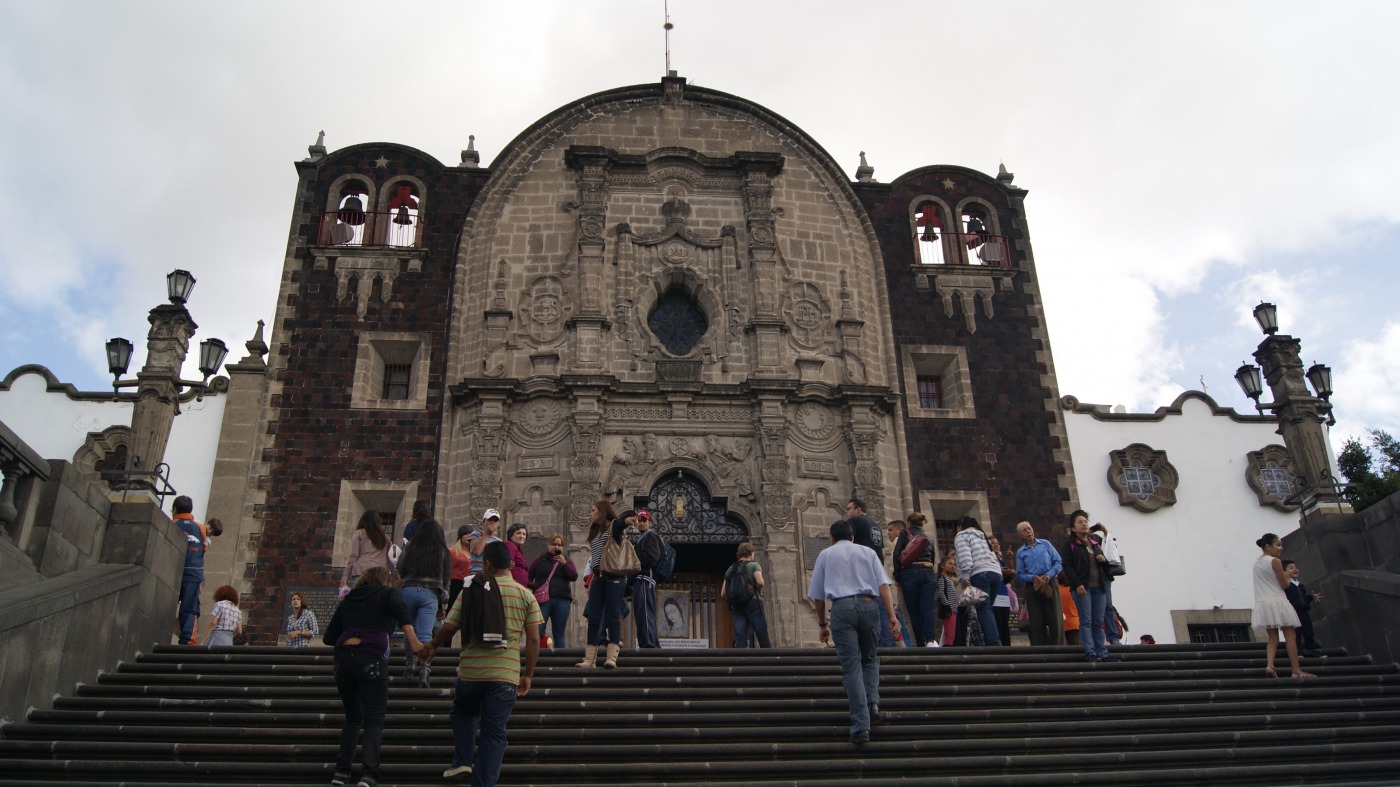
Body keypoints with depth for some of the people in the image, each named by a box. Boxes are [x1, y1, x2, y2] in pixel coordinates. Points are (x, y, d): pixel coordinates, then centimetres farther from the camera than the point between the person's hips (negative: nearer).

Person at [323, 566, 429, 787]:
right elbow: (400, 611, -12)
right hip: (371, 659, -4)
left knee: (353, 717, 21)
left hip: (342, 659, 4)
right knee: (374, 721, -2)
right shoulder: (389, 593, 12)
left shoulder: (349, 598, 23)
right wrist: (413, 640, -24)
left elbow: (329, 637, 19)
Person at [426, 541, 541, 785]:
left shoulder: (471, 591, 3)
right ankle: (483, 782, 3)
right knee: (494, 732, 6)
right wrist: (528, 675, 7)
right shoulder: (525, 595, 3)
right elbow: (533, 640, -1)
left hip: (470, 670, 1)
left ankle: (462, 760, 17)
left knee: (464, 714, 29)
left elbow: (448, 627, 4)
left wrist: (433, 646, 24)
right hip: (505, 674, -1)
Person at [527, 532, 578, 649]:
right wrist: (533, 586, -7)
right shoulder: (540, 560, 12)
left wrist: (564, 563, -8)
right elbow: (528, 577, 12)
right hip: (543, 599, -2)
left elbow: (574, 577, 1)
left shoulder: (567, 560, 16)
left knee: (559, 634, 4)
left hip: (562, 600, 2)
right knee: (538, 630, -12)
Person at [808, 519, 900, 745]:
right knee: (870, 658, 21)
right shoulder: (868, 552, 20)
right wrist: (891, 614, 1)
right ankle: (872, 702, -2)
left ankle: (861, 725, -8)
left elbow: (817, 595, 17)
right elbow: (883, 585, 6)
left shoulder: (826, 554, 19)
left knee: (851, 665, -2)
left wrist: (822, 624, 25)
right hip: (868, 605, 1)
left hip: (842, 607, -1)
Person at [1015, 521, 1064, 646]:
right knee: (1037, 622, 0)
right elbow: (1020, 574, 6)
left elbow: (1058, 563, 5)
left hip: (1050, 583, -1)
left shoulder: (1045, 544, 11)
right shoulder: (1020, 552, 12)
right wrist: (1032, 578, -13)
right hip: (1032, 587, 1)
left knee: (1056, 619, -5)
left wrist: (1049, 575, -11)